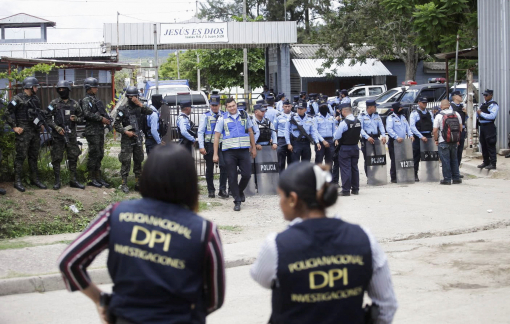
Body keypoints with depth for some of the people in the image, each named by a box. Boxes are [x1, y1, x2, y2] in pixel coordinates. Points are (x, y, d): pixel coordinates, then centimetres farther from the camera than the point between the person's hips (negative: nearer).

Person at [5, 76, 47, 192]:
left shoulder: (36, 99, 14)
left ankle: (35, 179, 22)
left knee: (34, 156, 13)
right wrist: (14, 127, -15)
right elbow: (9, 113, -12)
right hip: (23, 133, -7)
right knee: (21, 156, -4)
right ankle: (17, 181, 0)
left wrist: (40, 124, 16)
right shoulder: (18, 99, -9)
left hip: (35, 132, 7)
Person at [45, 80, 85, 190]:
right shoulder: (54, 103, 0)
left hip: (71, 135, 2)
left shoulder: (74, 104, 8)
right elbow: (48, 118, -1)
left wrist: (76, 119, -10)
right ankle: (57, 181, 8)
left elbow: (81, 118, 13)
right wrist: (56, 127, -13)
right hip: (58, 136, -2)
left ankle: (73, 181, 13)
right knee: (57, 158, 0)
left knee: (73, 158, 5)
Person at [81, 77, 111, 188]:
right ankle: (91, 179, 0)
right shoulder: (86, 100, -8)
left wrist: (106, 120, 7)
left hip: (100, 130, 9)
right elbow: (87, 114, -21)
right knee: (94, 155, -7)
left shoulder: (96, 100, 19)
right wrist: (101, 118, -19)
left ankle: (98, 177, 17)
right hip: (92, 132, -9)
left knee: (100, 155, 10)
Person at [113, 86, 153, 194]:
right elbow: (116, 125, -3)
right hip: (127, 139, -4)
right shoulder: (123, 109, -3)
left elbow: (150, 112, -12)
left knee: (138, 161, 9)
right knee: (126, 162, -6)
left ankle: (138, 183, 17)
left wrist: (140, 104, -17)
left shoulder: (139, 108, 7)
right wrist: (126, 132, -14)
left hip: (138, 139, 4)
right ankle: (124, 184, -1)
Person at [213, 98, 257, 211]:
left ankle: (240, 191, 28)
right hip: (229, 151, -1)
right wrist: (215, 154, -4)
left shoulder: (244, 115, 9)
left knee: (247, 174, -2)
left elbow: (250, 132, 17)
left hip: (244, 150, 1)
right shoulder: (223, 118, 3)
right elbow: (217, 136, 1)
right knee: (232, 177, 0)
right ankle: (237, 201, 9)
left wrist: (253, 147, 14)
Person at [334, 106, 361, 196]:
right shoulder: (358, 122, 1)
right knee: (354, 167, 13)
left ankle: (346, 190, -2)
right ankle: (355, 189, 18)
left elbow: (337, 136, -15)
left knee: (345, 168, -2)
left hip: (345, 148, -6)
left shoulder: (344, 123, -19)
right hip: (355, 147, 6)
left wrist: (337, 140, 6)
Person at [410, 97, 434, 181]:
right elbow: (412, 127, -11)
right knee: (416, 157, -1)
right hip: (418, 137, -5)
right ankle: (415, 175, 4)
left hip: (428, 137, 5)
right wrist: (421, 137, -18)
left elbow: (433, 125, 14)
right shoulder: (414, 113, -2)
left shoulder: (429, 113, 14)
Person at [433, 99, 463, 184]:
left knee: (445, 161, 1)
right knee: (454, 160, 14)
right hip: (454, 142, 4)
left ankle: (447, 179, 3)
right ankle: (456, 178, 16)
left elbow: (435, 130, -12)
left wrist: (436, 139, 3)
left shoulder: (439, 116, -10)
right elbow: (460, 127, 10)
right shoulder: (456, 114, 3)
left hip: (443, 142, -4)